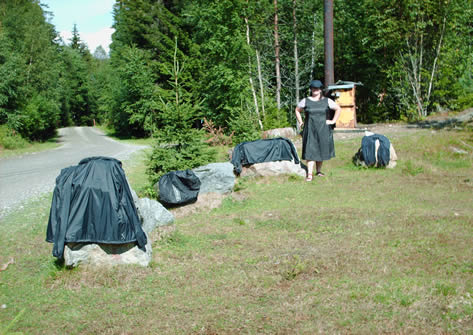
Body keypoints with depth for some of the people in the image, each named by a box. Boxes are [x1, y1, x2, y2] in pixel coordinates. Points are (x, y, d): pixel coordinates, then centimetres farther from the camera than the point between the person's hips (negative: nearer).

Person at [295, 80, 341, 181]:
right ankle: (309, 174, -11)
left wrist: (333, 121, 3)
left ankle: (318, 171, 24)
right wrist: (300, 122, 9)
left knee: (321, 150, 9)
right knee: (310, 151, -8)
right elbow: (297, 110, 18)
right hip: (310, 130, -1)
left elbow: (338, 109, 10)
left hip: (323, 130, 1)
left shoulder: (326, 101, 3)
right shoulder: (305, 101, 3)